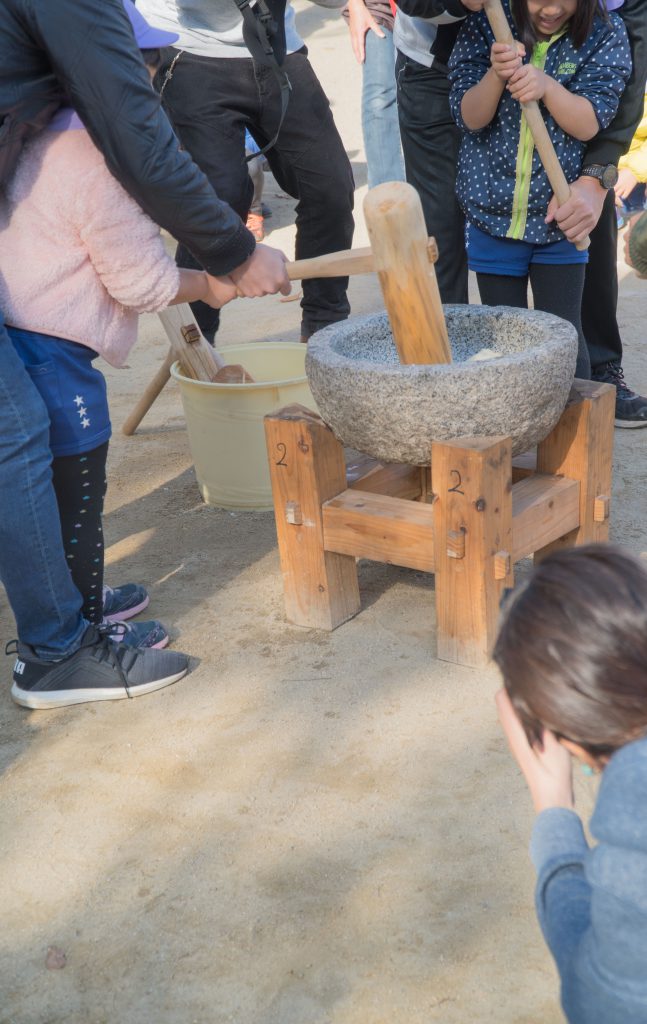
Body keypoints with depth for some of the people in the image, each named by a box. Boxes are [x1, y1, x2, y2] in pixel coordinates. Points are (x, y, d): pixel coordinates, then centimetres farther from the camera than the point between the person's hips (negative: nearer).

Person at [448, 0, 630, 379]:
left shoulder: (605, 34, -5)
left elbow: (589, 124, -11)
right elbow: (469, 117, -7)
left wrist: (547, 86, -29)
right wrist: (497, 73, -27)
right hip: (494, 214, 1)